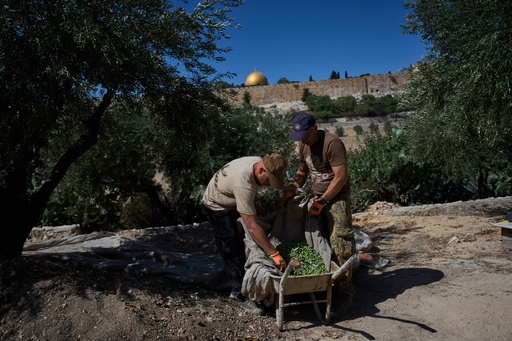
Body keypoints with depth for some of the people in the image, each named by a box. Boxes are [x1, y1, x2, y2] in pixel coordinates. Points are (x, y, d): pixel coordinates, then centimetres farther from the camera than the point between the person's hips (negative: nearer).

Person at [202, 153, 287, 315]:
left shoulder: (260, 162, -18)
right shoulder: (243, 183, -43)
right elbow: (253, 227, -43)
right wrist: (274, 254, -41)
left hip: (232, 203, 9)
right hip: (217, 208, -9)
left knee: (243, 243, 14)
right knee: (232, 251, -8)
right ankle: (240, 293, 5)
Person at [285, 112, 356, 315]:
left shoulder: (332, 143, -18)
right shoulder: (304, 145, 8)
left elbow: (341, 177, -20)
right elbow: (302, 170, 21)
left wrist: (322, 201, -18)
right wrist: (293, 190, 6)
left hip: (337, 197, -7)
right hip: (318, 197, 7)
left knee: (340, 243, -11)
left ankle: (344, 290, -2)